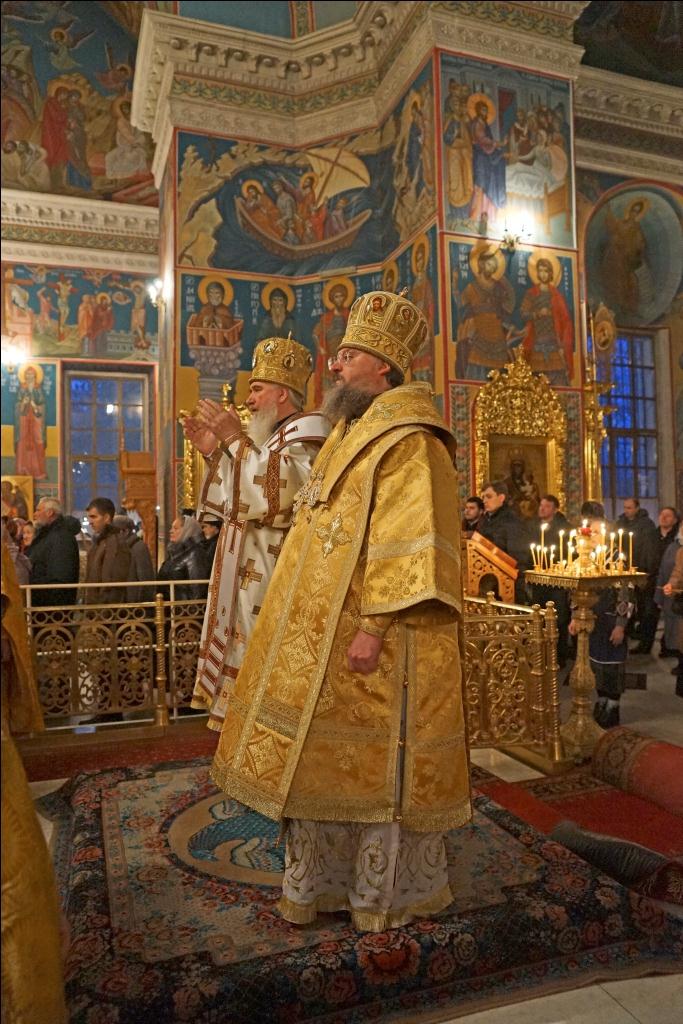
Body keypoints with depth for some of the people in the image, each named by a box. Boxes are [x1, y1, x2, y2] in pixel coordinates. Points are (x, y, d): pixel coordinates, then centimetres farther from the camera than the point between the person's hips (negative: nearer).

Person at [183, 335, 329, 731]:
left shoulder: (308, 430, -9)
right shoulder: (269, 436, 19)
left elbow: (278, 493, -25)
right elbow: (241, 502, 19)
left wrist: (237, 439, -20)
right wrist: (214, 451, 11)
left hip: (276, 571, -10)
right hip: (252, 570, 10)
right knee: (249, 658, 14)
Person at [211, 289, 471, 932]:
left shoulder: (408, 441, -14)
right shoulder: (351, 434, 16)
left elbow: (410, 542, -21)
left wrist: (376, 627, -24)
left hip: (373, 640, -9)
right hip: (322, 635, 9)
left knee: (378, 761, 5)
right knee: (322, 753, 16)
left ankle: (384, 894, 25)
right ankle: (317, 883, 33)